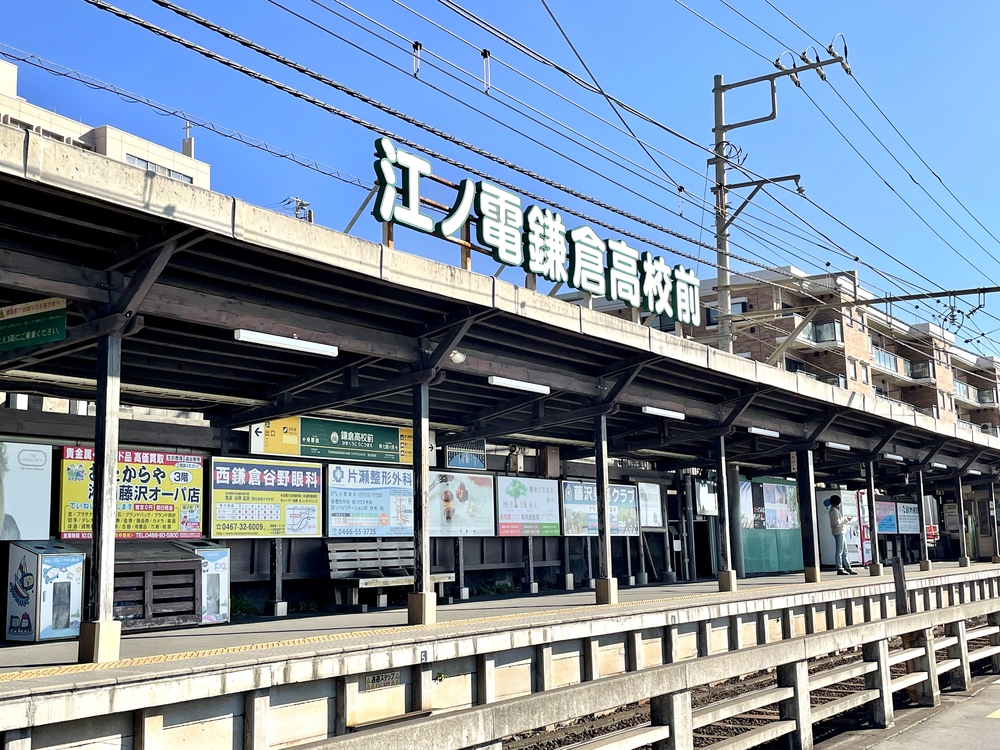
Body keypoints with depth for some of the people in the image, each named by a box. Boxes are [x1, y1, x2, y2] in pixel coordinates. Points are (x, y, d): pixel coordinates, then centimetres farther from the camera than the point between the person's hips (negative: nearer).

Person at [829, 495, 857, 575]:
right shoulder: (834, 510, -13)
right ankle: (839, 569, -6)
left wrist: (847, 518, 10)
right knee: (839, 551, -8)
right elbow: (837, 523, -20)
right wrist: (846, 520, -12)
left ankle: (848, 568, 16)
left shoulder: (836, 510, 18)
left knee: (844, 552, 12)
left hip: (841, 532, 11)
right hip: (838, 532, -11)